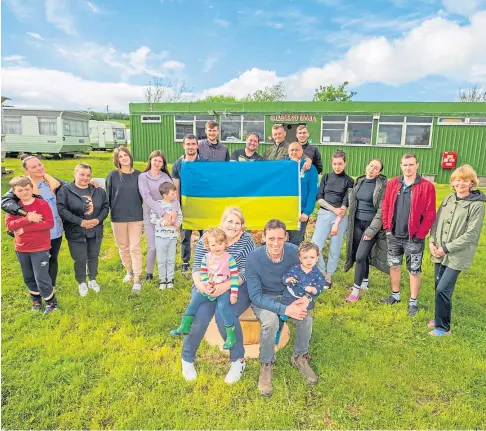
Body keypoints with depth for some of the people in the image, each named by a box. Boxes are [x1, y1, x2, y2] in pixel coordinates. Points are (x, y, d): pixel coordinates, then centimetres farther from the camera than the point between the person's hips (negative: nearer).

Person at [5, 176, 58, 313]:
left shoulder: (42, 204, -10)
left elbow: (49, 223, -20)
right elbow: (9, 225, -10)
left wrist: (25, 228, -20)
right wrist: (27, 219, -25)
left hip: (40, 248, -5)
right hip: (21, 249, 5)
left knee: (42, 278, -4)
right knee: (29, 278, 17)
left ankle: (51, 302, 14)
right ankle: (36, 300, 36)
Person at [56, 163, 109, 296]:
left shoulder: (98, 190, 3)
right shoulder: (65, 190, -9)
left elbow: (105, 206, 5)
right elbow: (61, 209, -17)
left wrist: (98, 219, -12)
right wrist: (80, 221, -22)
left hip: (95, 231, 4)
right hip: (76, 233, -3)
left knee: (93, 256, 17)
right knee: (80, 259, 5)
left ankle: (92, 280, 37)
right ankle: (82, 283, 27)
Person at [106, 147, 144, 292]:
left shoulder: (139, 175, -2)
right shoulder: (113, 175, -3)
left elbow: (143, 195, 6)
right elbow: (108, 196, 3)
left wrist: (144, 214, 6)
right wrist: (111, 211, 3)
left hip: (136, 216, -1)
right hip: (118, 217, 1)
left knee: (135, 248, 0)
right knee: (123, 247, 14)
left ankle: (137, 279, 5)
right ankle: (129, 271, 35)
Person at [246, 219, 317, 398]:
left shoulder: (294, 251, -19)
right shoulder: (254, 258, -27)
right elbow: (255, 296, -23)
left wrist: (306, 297, -26)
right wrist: (284, 309, -34)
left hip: (289, 294, 3)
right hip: (263, 298, -3)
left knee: (306, 317, -23)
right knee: (270, 321, -33)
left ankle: (300, 357, 5)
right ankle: (266, 365, -6)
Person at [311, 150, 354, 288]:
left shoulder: (349, 181, 0)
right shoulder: (326, 176, 8)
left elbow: (345, 204, -6)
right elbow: (319, 198, 2)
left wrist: (337, 224, -12)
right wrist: (333, 209, -11)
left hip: (341, 217, -2)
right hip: (324, 214, 2)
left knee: (335, 250, 5)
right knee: (314, 247, -7)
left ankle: (329, 276, 24)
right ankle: (322, 274, 12)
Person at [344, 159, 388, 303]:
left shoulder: (382, 185, -11)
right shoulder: (359, 181, 6)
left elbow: (382, 210, -13)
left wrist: (371, 230, -16)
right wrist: (351, 223, 9)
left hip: (371, 224, -5)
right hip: (357, 223, 5)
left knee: (360, 256, -9)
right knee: (362, 255, 14)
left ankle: (356, 290, 4)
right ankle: (364, 282, 32)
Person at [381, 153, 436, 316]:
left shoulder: (427, 187, -8)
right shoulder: (392, 183, 3)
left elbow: (430, 214, -9)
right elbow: (385, 207, 6)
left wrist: (420, 234, -12)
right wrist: (387, 227, -1)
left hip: (413, 238, -3)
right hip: (393, 235, 4)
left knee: (414, 271, 7)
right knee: (394, 266, 16)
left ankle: (413, 302, 22)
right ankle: (395, 295, 34)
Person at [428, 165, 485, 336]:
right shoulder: (448, 199, 7)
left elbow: (471, 235, -14)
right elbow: (436, 221, 11)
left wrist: (446, 248, -15)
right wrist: (432, 241, -4)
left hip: (457, 256, -5)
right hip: (440, 253, 5)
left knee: (442, 290, -8)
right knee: (439, 288, 13)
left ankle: (443, 327, 10)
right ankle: (440, 318, 33)